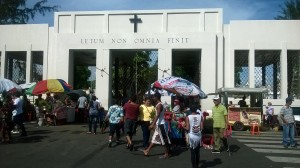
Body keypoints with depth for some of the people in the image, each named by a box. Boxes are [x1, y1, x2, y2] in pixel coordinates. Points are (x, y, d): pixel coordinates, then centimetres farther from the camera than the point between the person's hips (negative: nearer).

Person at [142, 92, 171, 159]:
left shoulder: (159, 105, -16)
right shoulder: (157, 105, 14)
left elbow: (158, 115, -25)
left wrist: (152, 124, -30)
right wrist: (152, 123, 25)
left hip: (161, 124, -10)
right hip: (158, 124, 10)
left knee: (164, 139, -2)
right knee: (154, 138, 15)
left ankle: (167, 154, 6)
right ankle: (147, 151, 22)